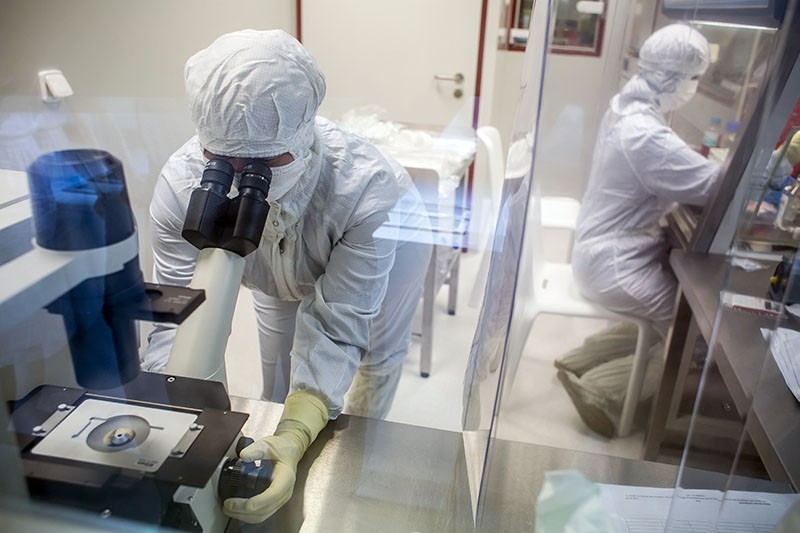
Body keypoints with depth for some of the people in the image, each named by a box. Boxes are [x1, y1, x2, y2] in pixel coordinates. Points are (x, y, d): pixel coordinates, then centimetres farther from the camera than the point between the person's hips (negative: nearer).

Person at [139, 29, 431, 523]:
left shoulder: (367, 188, -46)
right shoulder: (181, 183, -37)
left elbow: (336, 332, -42)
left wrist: (296, 437, -56)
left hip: (386, 234, -2)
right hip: (283, 263, 2)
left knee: (379, 351, 11)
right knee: (277, 357, 12)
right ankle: (274, 440, 42)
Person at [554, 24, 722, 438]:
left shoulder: (628, 109, 6)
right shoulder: (645, 135, -26)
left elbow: (677, 176, 12)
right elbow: (713, 186, -24)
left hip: (609, 249, 10)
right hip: (615, 263, -10)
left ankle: (579, 363, 20)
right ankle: (600, 392, 7)